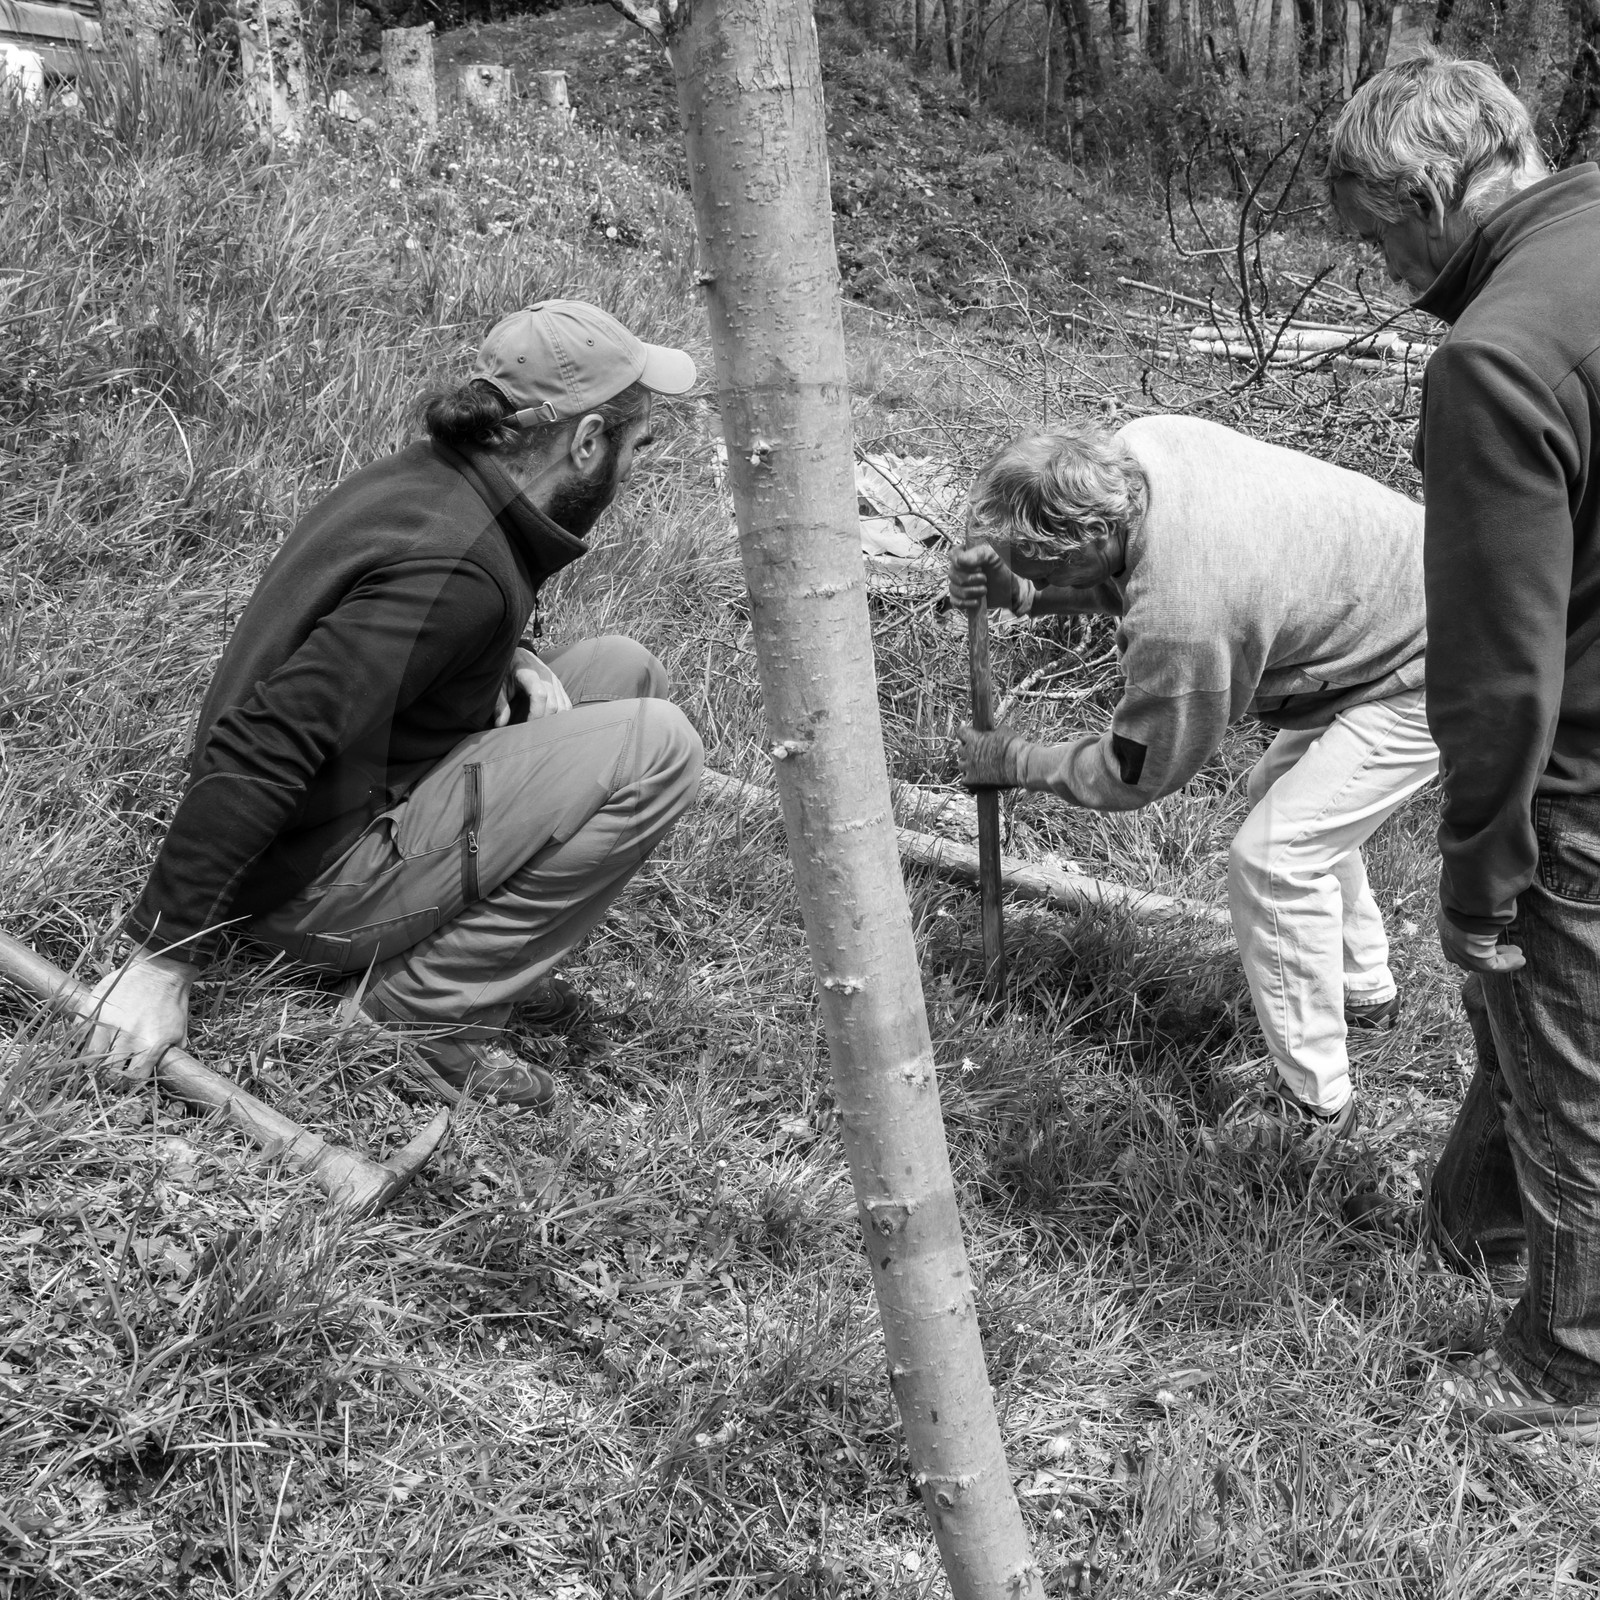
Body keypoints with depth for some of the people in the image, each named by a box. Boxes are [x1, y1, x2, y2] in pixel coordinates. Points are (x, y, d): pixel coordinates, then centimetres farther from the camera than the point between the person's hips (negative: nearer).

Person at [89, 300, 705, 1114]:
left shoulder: (425, 477, 3)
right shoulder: (453, 564, -26)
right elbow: (260, 749, -30)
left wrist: (517, 665, 3)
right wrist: (163, 956, -25)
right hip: (317, 882, -10)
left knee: (621, 672, 10)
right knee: (655, 747, -21)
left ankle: (458, 941, 7)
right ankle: (426, 1007, -11)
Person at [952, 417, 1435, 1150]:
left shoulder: (1182, 621, -37)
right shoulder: (1138, 443, -14)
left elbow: (1133, 774, -18)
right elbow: (1117, 578, 7)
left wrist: (1012, 761, -5)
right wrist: (1019, 594, -9)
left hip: (1424, 679, -10)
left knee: (1273, 858, -12)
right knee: (1287, 798, 25)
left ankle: (1313, 1100, 4)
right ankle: (1363, 988, 44)